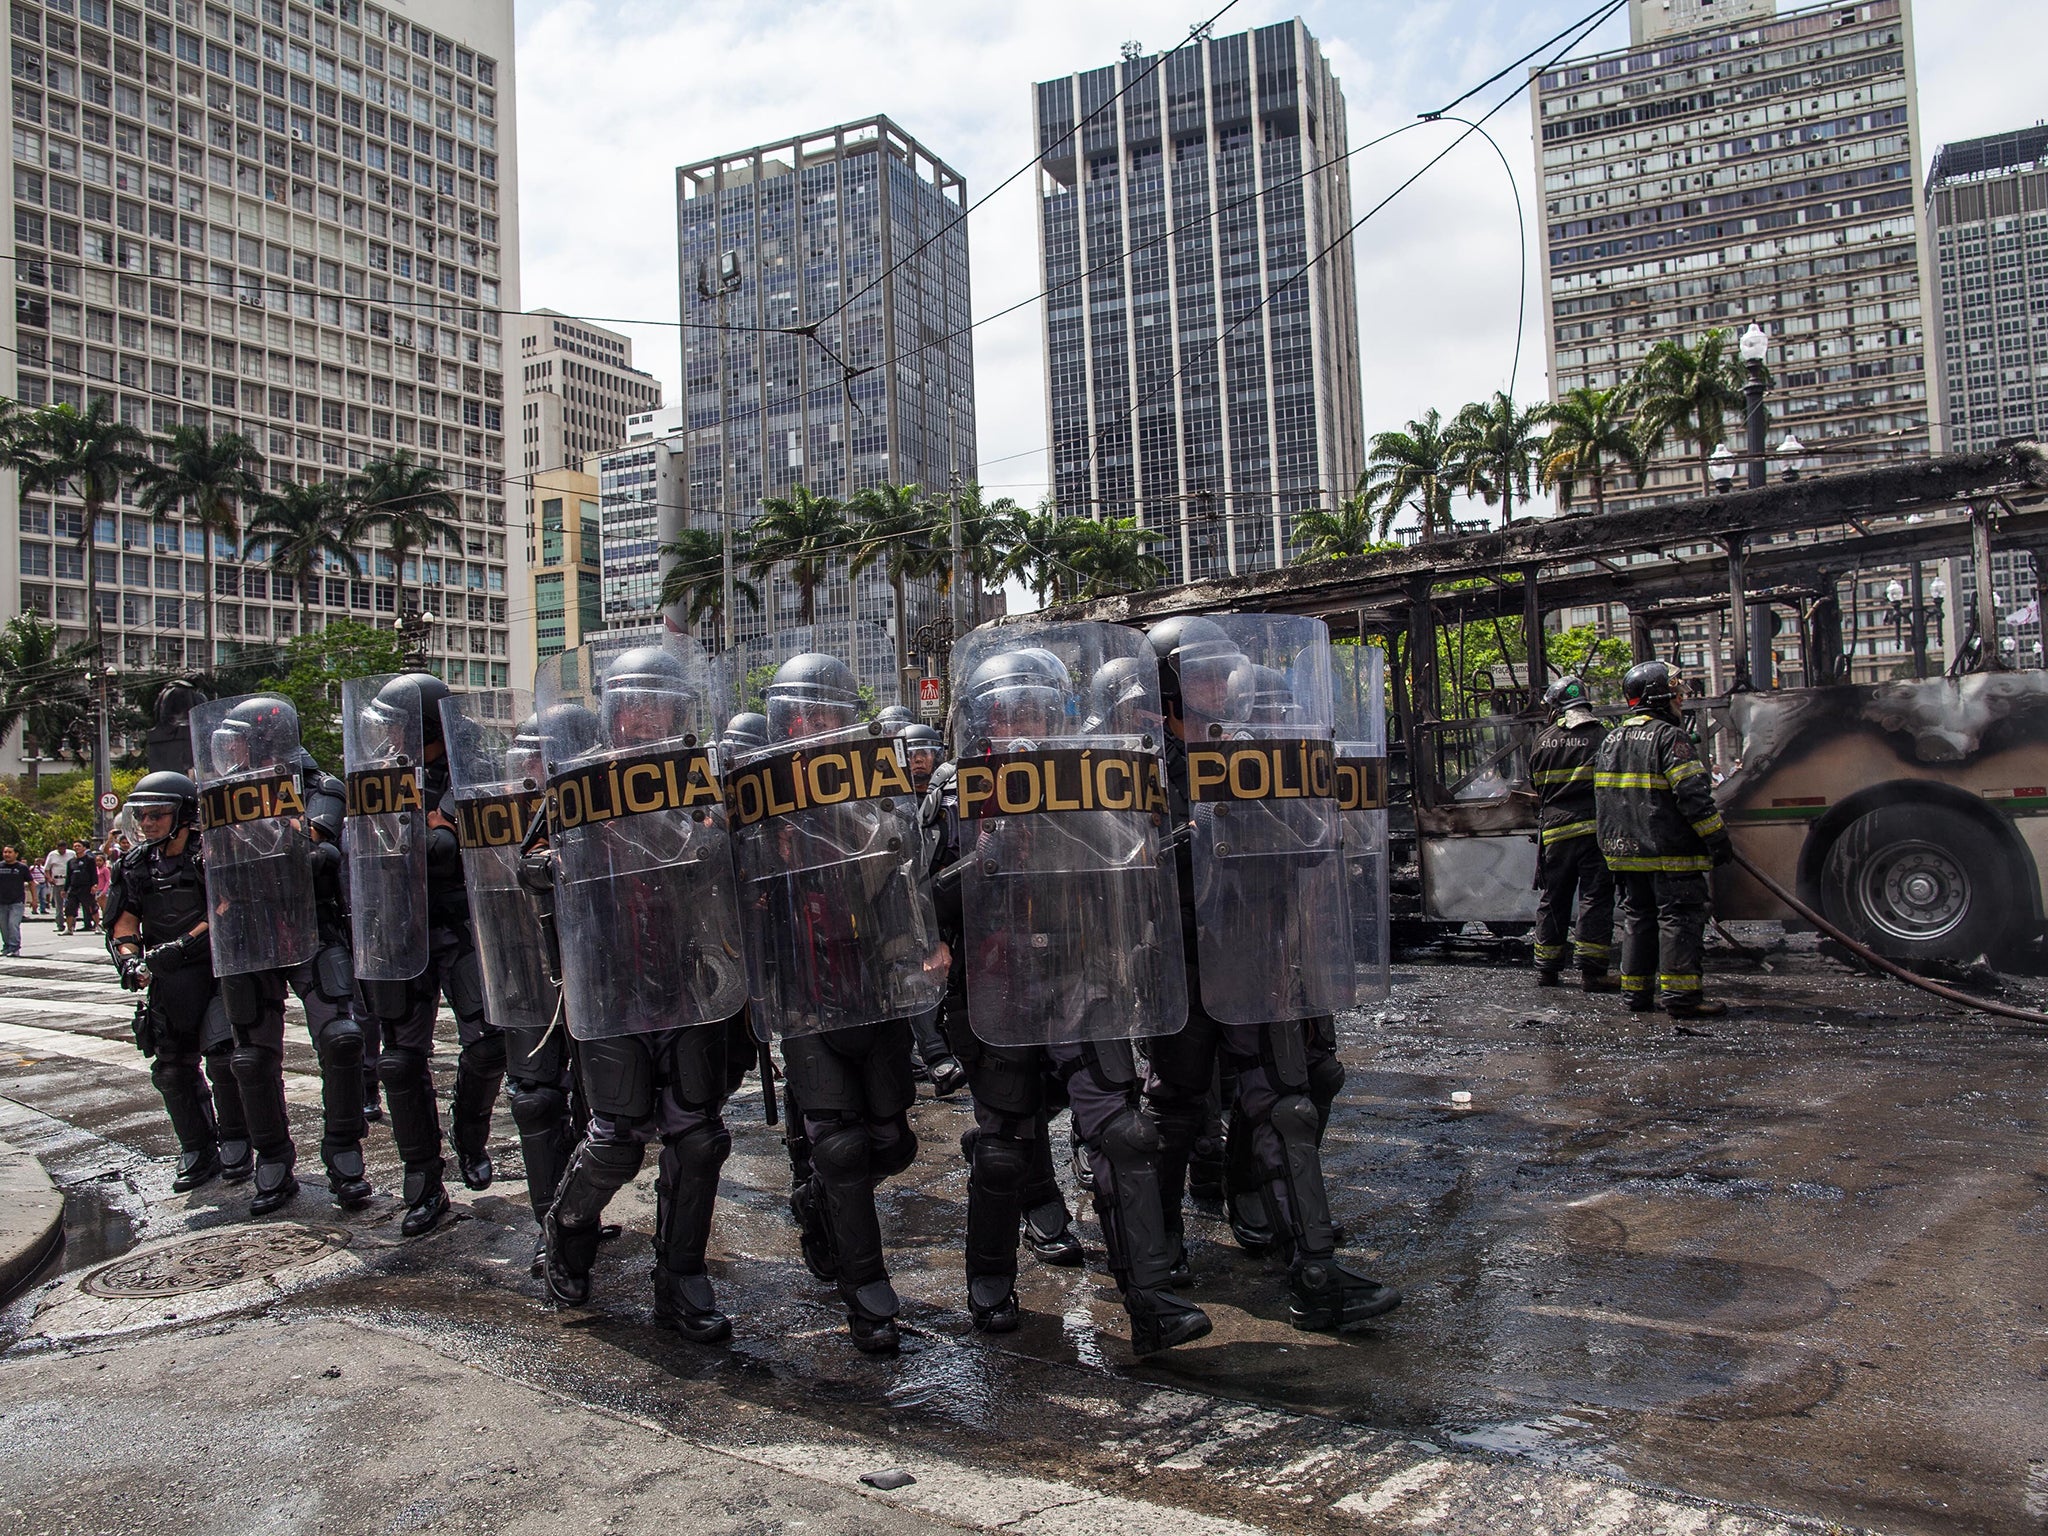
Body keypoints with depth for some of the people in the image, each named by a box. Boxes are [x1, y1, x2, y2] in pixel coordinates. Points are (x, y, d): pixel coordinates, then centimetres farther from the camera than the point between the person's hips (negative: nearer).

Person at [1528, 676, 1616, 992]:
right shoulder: (1602, 736, -5)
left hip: (1555, 830, 3)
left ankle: (1546, 969, 18)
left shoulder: (1544, 740, 5)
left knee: (1552, 898, 12)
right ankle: (1591, 970, -3)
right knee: (1595, 898, 0)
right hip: (1594, 828, -3)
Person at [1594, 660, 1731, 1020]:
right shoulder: (1669, 737, -11)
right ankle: (1680, 995, -5)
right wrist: (1717, 838, -13)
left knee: (1638, 916, 13)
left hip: (1627, 852, 8)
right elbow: (1694, 794, -18)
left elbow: (1602, 798, 19)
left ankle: (1635, 991, 16)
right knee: (1680, 917, -4)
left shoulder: (1611, 740, 14)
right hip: (1670, 853, -8)